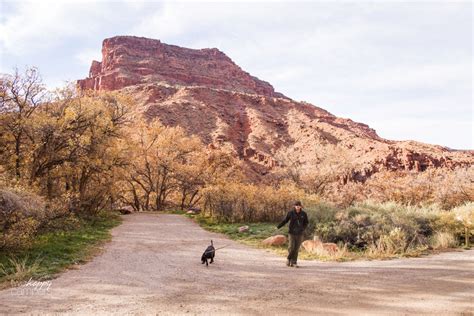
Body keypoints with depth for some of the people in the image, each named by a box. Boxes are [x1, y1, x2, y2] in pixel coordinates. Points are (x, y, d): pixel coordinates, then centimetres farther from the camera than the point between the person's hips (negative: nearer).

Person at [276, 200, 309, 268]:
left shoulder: (304, 214, -1)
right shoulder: (290, 213, -5)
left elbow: (306, 222, 10)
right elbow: (285, 221, 0)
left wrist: (303, 228, -7)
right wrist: (278, 227, -10)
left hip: (300, 233, 1)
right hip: (292, 232, -1)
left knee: (296, 248, 1)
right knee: (291, 247, -6)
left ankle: (294, 262, 9)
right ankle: (289, 259, 20)